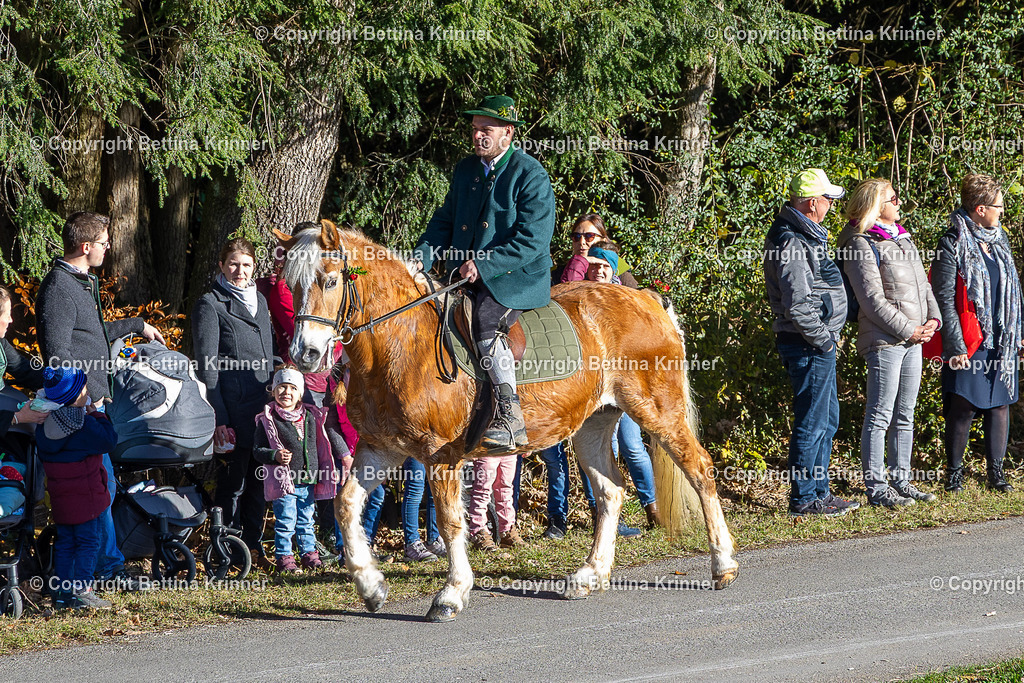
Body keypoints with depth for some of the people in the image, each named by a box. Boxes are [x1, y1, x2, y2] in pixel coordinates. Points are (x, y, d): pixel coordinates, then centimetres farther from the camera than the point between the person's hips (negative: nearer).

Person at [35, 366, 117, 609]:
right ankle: (81, 592, -4)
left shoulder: (46, 423, 3)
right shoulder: (84, 424, -19)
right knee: (88, 542, 0)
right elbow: (109, 440, -12)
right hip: (84, 495, -7)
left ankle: (61, 591, 15)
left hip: (59, 495, 7)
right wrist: (95, 414, -2)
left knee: (64, 542, 14)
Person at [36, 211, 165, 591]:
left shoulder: (84, 283, 18)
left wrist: (138, 326, 43)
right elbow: (58, 354, -20)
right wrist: (89, 395, -20)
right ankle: (108, 567, -5)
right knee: (101, 485, -9)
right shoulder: (59, 288, -15)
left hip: (93, 400, 10)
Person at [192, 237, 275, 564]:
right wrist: (218, 418, -14)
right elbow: (207, 366, -9)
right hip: (234, 408, -7)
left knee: (259, 479, 10)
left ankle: (254, 546, 20)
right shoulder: (210, 305, -5)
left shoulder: (260, 301, 17)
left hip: (263, 406, 7)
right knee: (232, 479, -2)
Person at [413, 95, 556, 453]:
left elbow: (533, 239, -15)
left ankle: (510, 418, -33)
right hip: (468, 276, 8)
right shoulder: (465, 170, 14)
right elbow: (444, 221, 18)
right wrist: (420, 258, 0)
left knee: (485, 321, -33)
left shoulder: (530, 175, -9)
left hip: (519, 278, -8)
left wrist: (484, 265, -21)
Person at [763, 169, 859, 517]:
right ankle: (804, 498, 2)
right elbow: (798, 305, -25)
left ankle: (819, 492, 25)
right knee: (812, 423, -4)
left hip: (818, 344, 11)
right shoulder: (793, 243, -20)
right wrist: (823, 338, -15)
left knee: (827, 420, 17)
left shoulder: (804, 234, 15)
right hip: (810, 345, -11)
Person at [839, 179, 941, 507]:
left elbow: (922, 281, 19)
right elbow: (873, 300, -16)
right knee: (880, 417, -6)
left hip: (913, 338, 9)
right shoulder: (861, 245, -11)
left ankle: (901, 480, 21)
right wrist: (908, 330, -15)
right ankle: (876, 487, -3)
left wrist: (932, 318, 3)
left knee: (904, 416, 13)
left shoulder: (901, 238, 16)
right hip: (884, 341, -9)